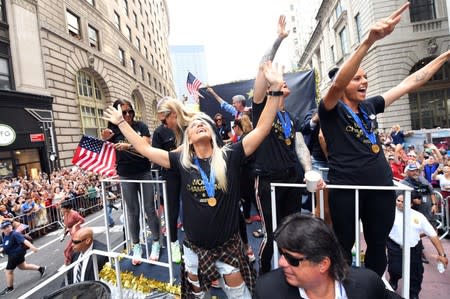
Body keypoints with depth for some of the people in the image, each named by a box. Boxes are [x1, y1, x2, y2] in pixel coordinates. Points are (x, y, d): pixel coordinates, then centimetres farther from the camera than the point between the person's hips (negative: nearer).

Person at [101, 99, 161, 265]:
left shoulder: (141, 126, -4)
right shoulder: (113, 130, -2)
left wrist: (128, 146, -28)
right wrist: (105, 139, -18)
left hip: (144, 172, 0)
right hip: (125, 175, 1)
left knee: (149, 208, 5)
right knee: (133, 211, 9)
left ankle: (156, 243, 19)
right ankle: (136, 246, 23)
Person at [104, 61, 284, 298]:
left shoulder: (229, 156, -14)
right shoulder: (182, 161, -9)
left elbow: (261, 129, -19)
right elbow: (144, 149, -3)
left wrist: (274, 90, -25)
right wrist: (121, 122, 3)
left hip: (228, 243, -1)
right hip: (194, 244, 2)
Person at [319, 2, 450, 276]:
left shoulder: (370, 106, 12)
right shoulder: (332, 110, -5)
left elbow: (410, 83, 21)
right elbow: (337, 83, -26)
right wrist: (370, 41, -34)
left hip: (381, 186, 6)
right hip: (346, 188, -6)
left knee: (378, 245, 18)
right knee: (345, 245, 9)